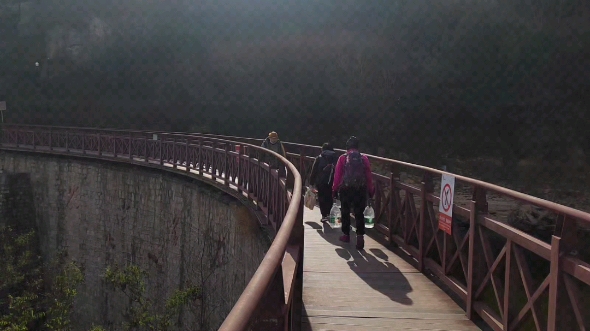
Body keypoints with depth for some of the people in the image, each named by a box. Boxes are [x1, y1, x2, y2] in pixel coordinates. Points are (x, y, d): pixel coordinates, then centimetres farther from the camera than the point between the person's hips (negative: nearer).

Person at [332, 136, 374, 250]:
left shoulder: (343, 158, -1)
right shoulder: (364, 158, 3)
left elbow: (337, 175, -2)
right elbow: (369, 175, 3)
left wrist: (335, 189, 6)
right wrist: (371, 190, 9)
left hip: (345, 189, -1)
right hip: (361, 189, 1)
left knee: (345, 212, 14)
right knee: (359, 213, 2)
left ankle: (346, 235, 23)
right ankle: (360, 235, -13)